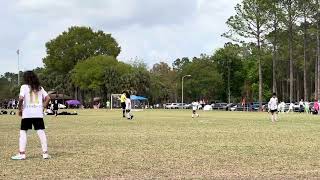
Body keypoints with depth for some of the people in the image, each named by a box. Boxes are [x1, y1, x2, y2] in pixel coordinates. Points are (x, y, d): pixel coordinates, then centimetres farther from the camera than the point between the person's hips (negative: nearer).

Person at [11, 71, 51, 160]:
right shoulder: (40, 88, 11)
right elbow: (47, 98, 4)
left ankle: (22, 154, 0)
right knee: (41, 132, 4)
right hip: (38, 114, 3)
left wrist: (20, 109, -5)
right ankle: (45, 153, 4)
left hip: (27, 113, -3)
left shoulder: (24, 87, -2)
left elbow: (21, 98, -16)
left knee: (23, 132, 5)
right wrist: (42, 107, 10)